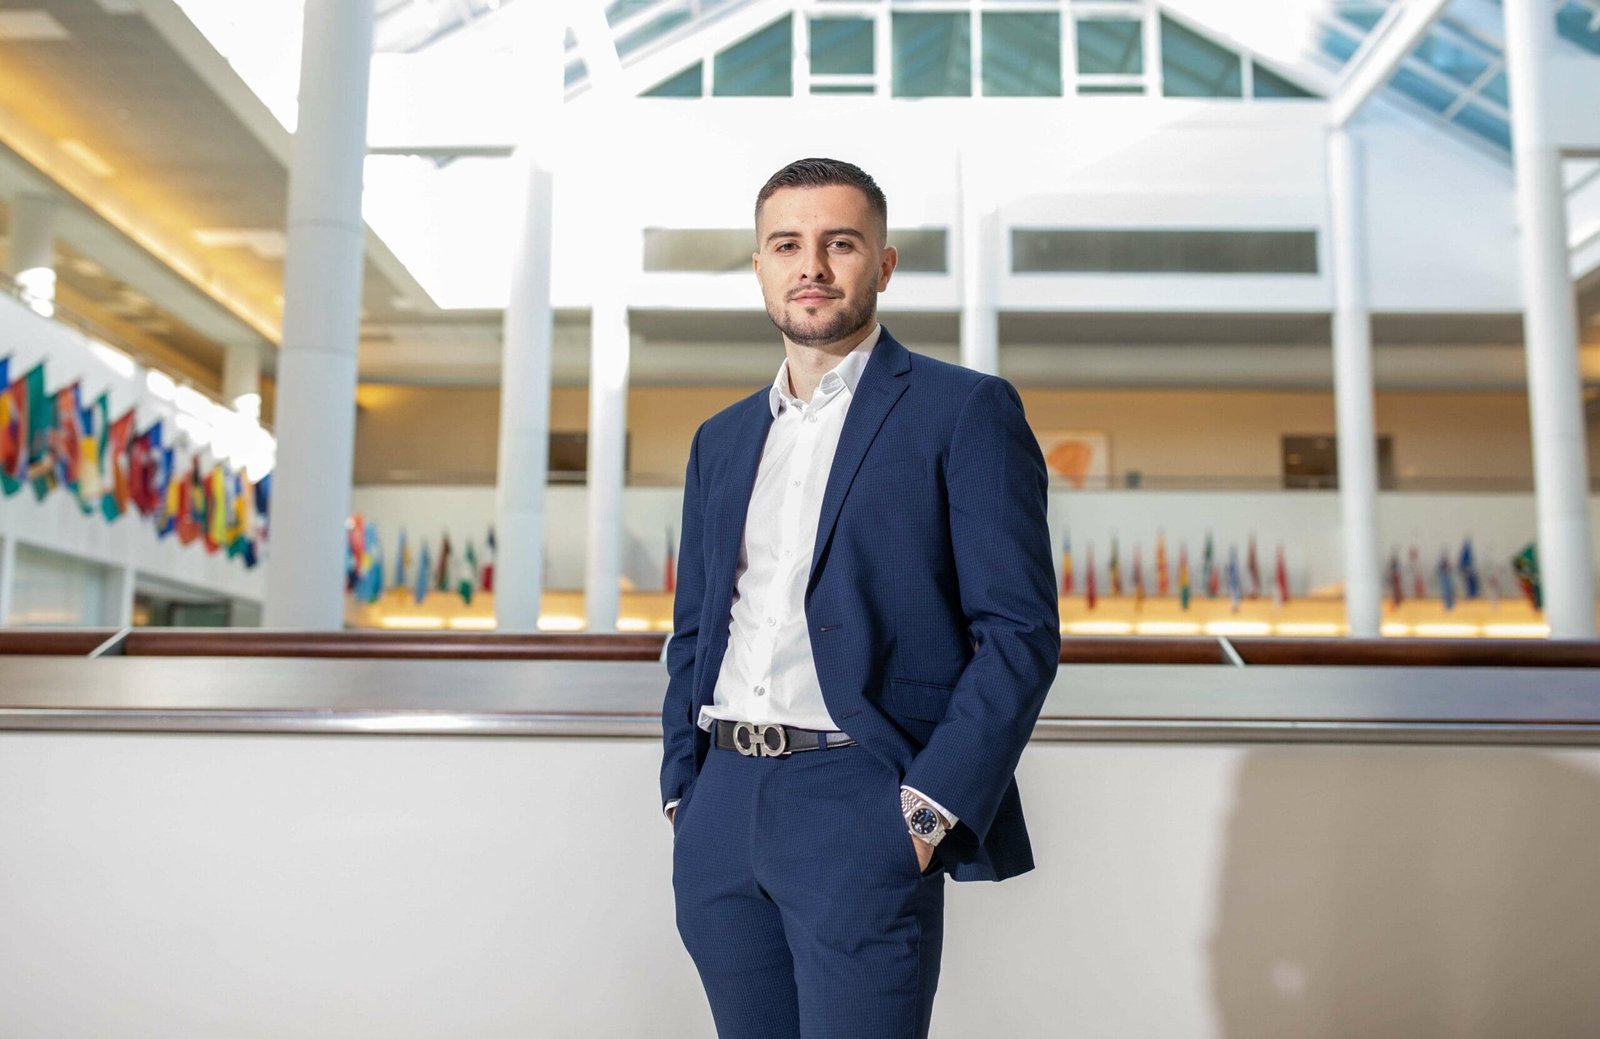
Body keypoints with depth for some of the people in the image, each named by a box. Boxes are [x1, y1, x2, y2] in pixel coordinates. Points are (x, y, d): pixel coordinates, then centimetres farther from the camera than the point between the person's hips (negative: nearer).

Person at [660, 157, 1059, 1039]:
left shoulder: (964, 411, -2)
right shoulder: (721, 440, 15)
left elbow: (1020, 630, -8)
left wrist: (930, 807, -15)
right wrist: (682, 791, 8)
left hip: (862, 809, -5)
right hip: (722, 810, 6)